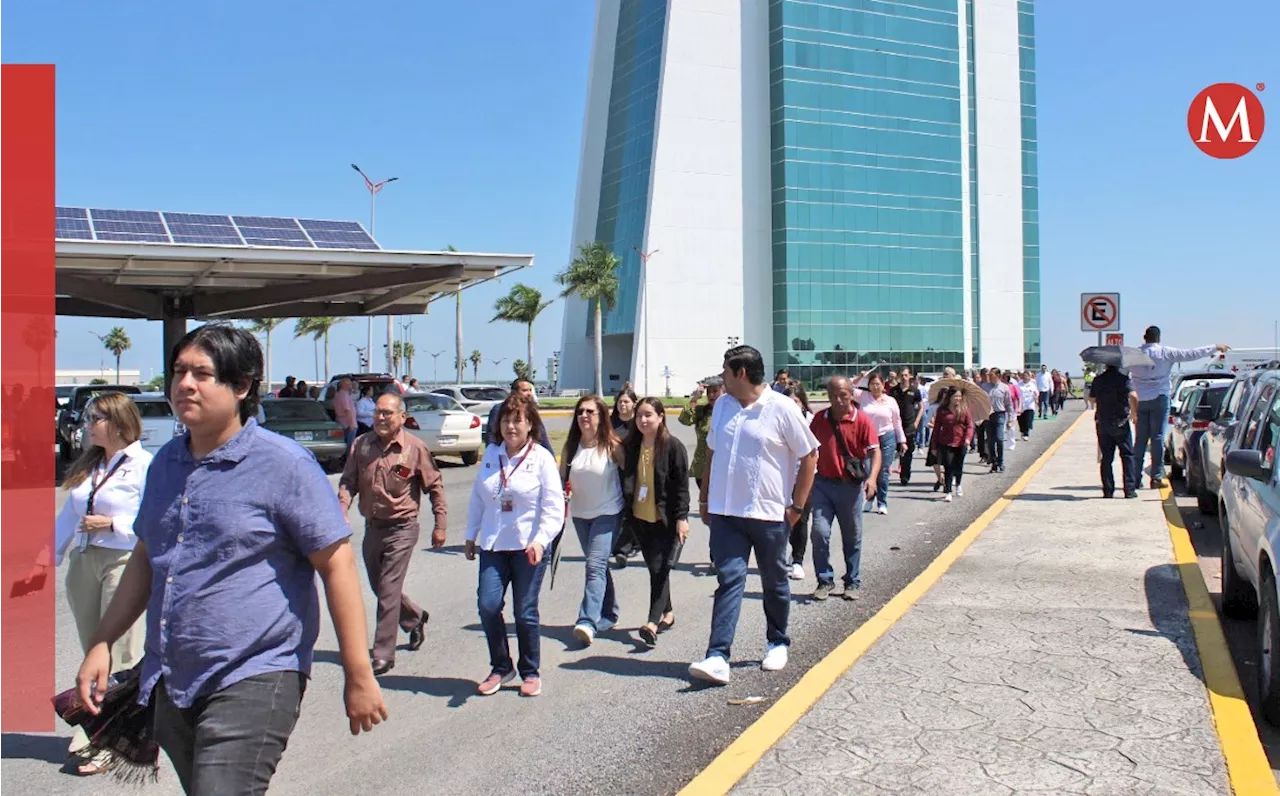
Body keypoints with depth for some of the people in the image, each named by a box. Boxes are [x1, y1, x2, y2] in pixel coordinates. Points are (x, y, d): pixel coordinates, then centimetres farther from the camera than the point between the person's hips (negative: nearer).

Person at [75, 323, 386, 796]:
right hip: (171, 685, 7)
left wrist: (359, 678, -13)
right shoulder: (166, 462, 10)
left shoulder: (283, 464, -11)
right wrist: (102, 645, 15)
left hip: (252, 683, -7)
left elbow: (337, 566, -12)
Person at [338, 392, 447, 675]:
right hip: (372, 527, 6)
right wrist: (341, 512, -16)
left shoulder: (415, 448, -9)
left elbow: (435, 487, -2)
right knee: (379, 588, 18)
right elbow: (348, 482, 1)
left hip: (401, 528, -5)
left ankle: (383, 655, 3)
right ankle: (415, 618, 45)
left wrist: (440, 525, -2)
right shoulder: (361, 445, 2)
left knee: (388, 592, -7)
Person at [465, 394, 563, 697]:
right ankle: (501, 667, 16)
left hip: (528, 547, -3)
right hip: (493, 545, 4)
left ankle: (530, 672, 23)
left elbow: (554, 507, -11)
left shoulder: (542, 458, -7)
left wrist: (541, 541, -22)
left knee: (525, 612, 3)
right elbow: (477, 497, 14)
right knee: (487, 605, -5)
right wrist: (471, 535, 15)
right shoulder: (491, 453, 6)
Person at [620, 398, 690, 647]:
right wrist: (625, 514, 8)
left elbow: (681, 485, -9)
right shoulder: (631, 446, 4)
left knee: (660, 568, -9)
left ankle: (653, 623, -13)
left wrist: (681, 517, -13)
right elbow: (626, 481, 11)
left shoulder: (673, 446, -9)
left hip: (666, 519, -5)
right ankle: (667, 613, 29)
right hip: (640, 518, 5)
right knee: (654, 568, 13)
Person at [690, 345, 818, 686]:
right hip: (725, 512, 3)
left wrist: (797, 506, -7)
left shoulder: (782, 409, -10)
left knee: (775, 583, 13)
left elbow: (809, 456, -6)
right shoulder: (722, 405, 7)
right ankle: (718, 657, -10)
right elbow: (712, 452, 17)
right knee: (729, 580, -4)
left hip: (769, 513, -3)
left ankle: (778, 643, 33)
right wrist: (705, 498, 13)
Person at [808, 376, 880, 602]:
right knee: (820, 532, -8)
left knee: (852, 537, 10)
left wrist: (872, 477, -29)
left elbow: (875, 451, -14)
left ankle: (853, 583, 24)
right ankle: (825, 580, 7)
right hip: (823, 483, 2)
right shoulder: (819, 418, 2)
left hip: (851, 486, -2)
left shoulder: (862, 419, -8)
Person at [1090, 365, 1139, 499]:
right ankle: (1129, 489, 1)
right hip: (1121, 422, -3)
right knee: (1127, 456, 6)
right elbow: (1133, 396, -22)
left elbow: (1091, 399, 13)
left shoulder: (1098, 380, 4)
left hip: (1102, 423, 3)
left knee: (1106, 457, 6)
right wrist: (1134, 413, -8)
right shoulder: (1124, 379, -8)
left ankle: (1108, 490, 4)